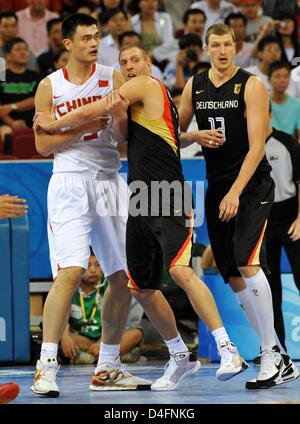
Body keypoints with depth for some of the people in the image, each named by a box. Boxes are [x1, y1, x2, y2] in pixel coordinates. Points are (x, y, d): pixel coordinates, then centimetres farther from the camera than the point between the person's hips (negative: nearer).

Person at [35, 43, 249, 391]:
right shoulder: (137, 101, 22)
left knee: (180, 270, -26)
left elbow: (87, 113, -3)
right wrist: (117, 116, -17)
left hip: (170, 202, -10)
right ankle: (180, 357, 25)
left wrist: (52, 125, 13)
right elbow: (122, 136, 5)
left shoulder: (146, 85, -3)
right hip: (141, 205, 10)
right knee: (142, 288, 11)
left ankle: (227, 349, -24)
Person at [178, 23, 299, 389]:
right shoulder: (194, 86, 7)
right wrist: (196, 137, -4)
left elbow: (256, 147, -14)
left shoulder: (251, 85, -9)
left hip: (252, 185, -6)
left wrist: (235, 193, -21)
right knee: (233, 276, 4)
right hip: (216, 187, 6)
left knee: (248, 263, -23)